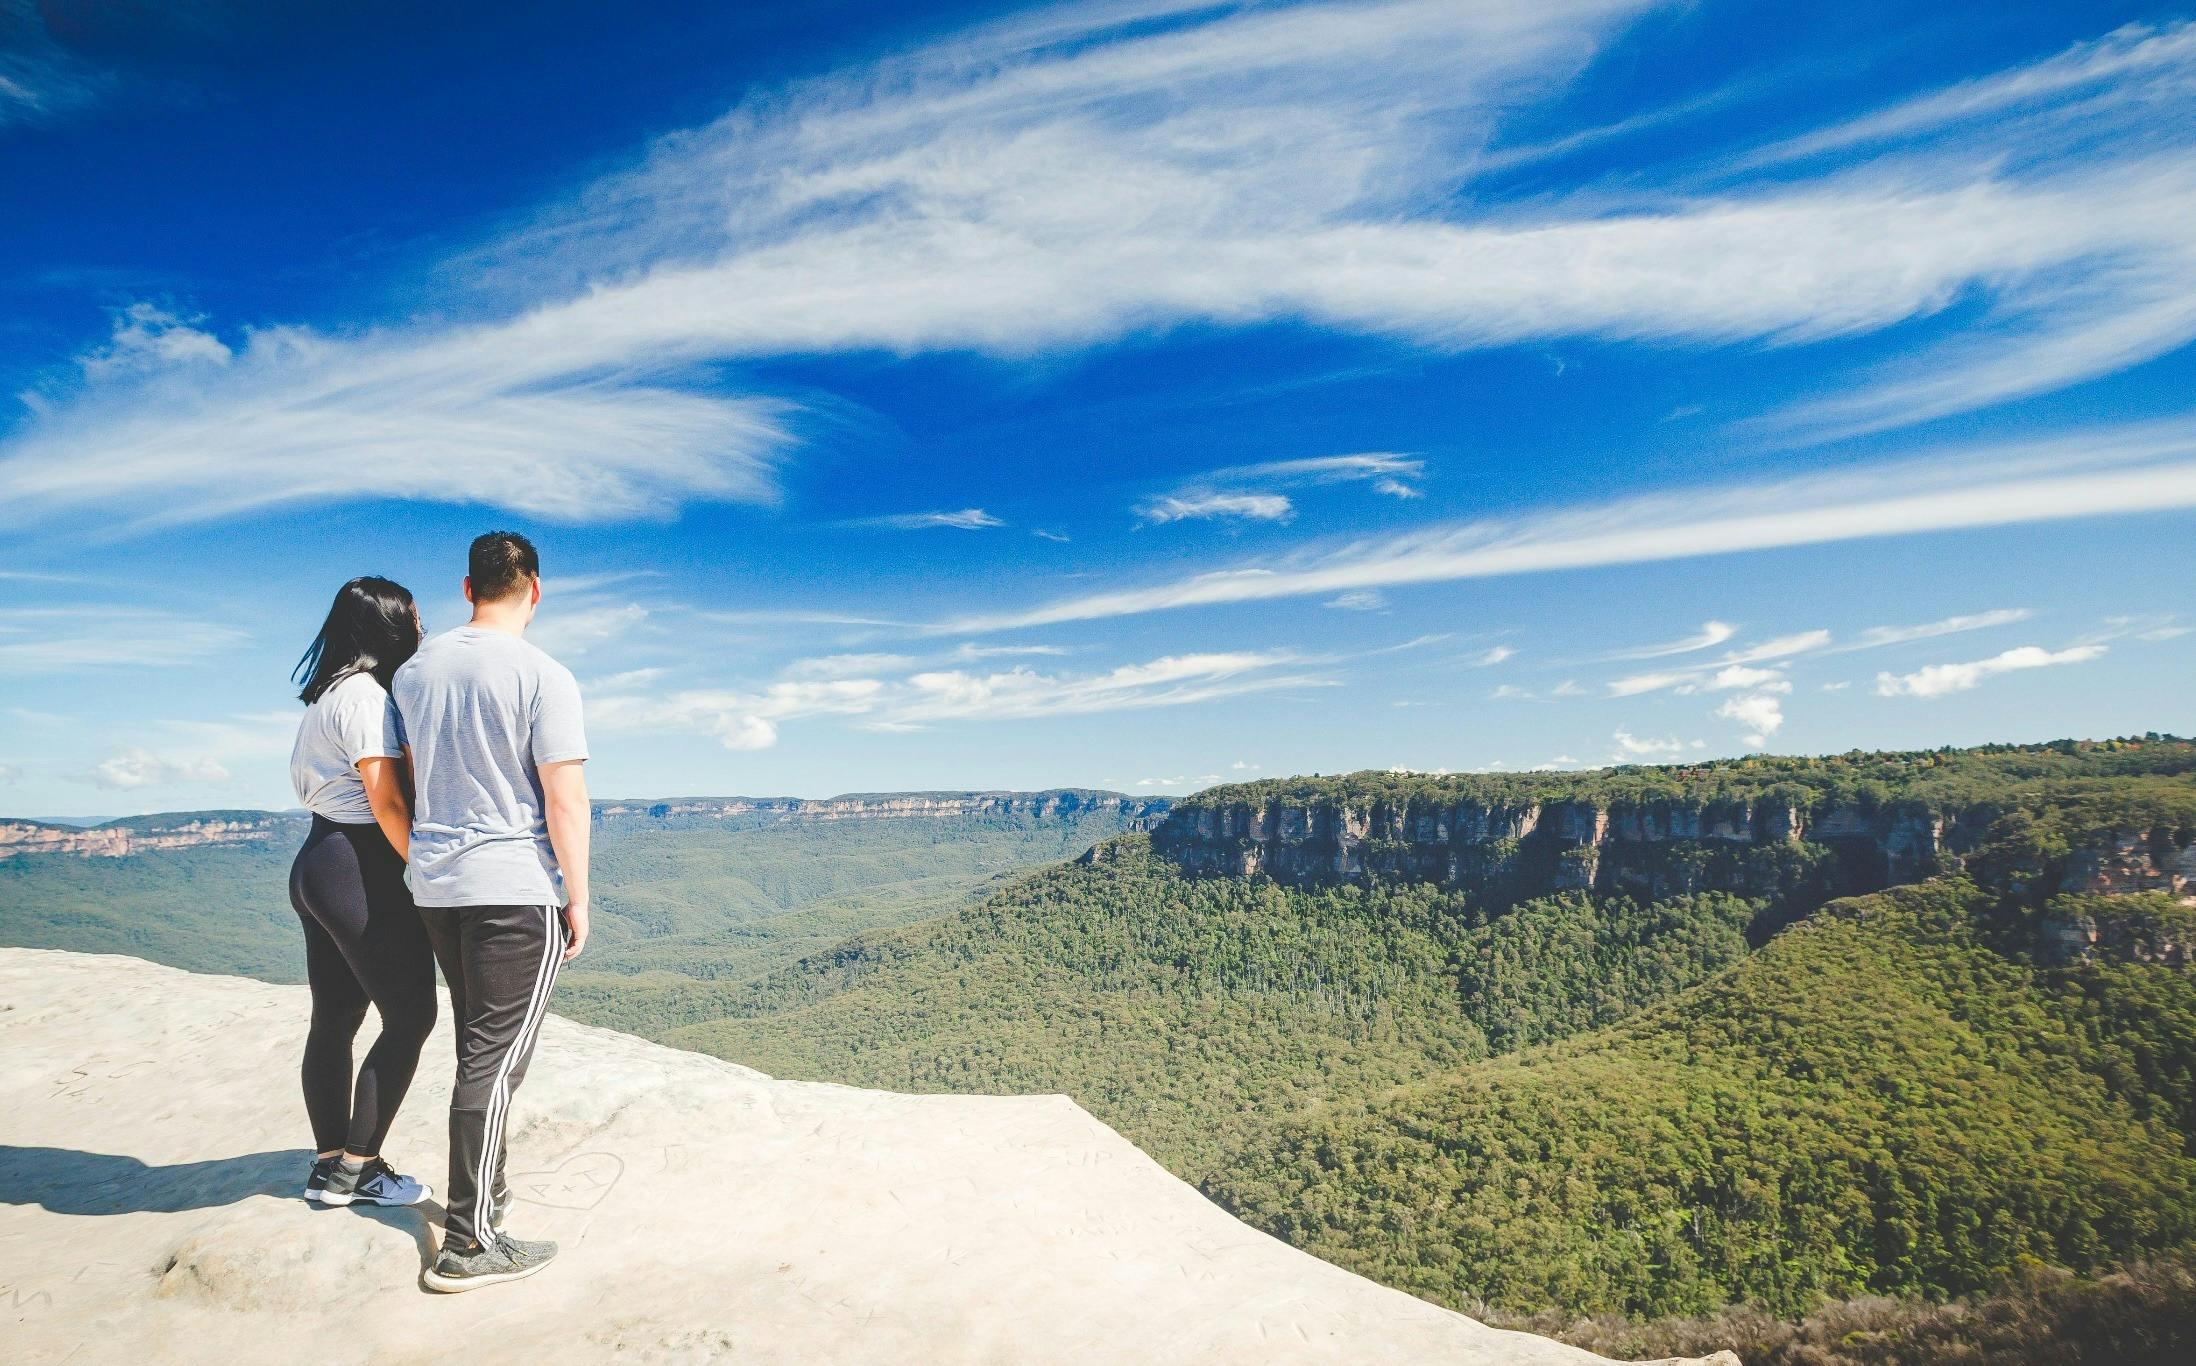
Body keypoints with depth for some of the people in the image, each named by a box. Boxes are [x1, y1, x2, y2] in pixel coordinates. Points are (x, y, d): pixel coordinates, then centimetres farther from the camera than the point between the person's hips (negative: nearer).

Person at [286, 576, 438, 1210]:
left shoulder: (329, 694, 15)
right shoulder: (365, 694, -14)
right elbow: (386, 802, -19)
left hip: (317, 864, 10)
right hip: (359, 868, -10)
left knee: (335, 1020, 14)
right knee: (411, 1015, -1)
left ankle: (331, 1166, 22)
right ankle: (359, 1165, 5)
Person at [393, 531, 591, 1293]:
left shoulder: (414, 671, 8)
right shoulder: (543, 677, -14)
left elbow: (408, 781, 16)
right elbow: (565, 800, -15)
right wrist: (579, 896, -8)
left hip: (434, 885, 7)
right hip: (517, 888, -7)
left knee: (480, 1047, 20)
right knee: (496, 1058, -2)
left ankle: (484, 1191, 33)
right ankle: (467, 1244, 2)